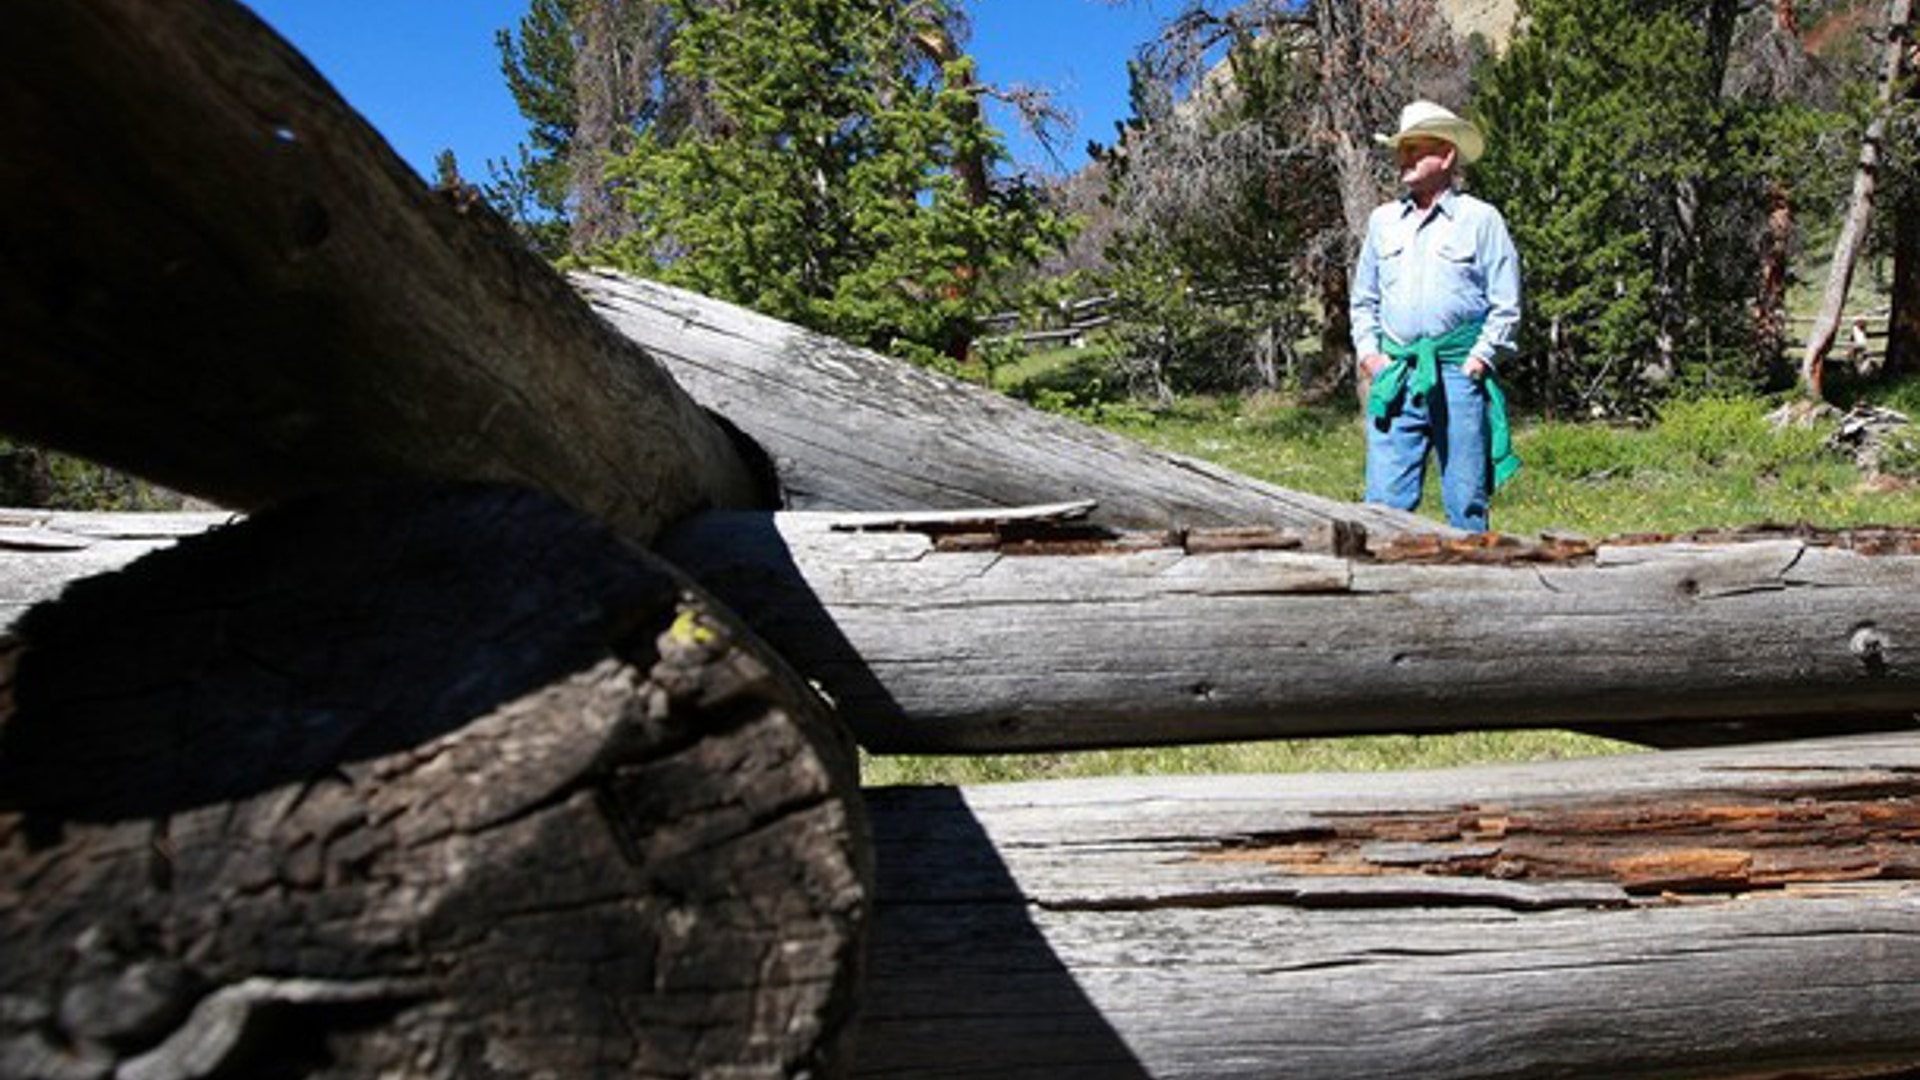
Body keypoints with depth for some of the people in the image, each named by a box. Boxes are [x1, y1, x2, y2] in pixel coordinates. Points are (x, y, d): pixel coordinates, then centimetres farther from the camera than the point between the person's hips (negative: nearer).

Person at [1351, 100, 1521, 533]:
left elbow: (1506, 307, 4)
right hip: (1395, 377, 3)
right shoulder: (1383, 220, 16)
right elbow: (1363, 299, 21)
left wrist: (1478, 359, -7)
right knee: (1385, 499, -3)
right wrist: (1368, 351, 7)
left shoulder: (1481, 219, 5)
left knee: (1466, 502, 1)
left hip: (1459, 374, -3)